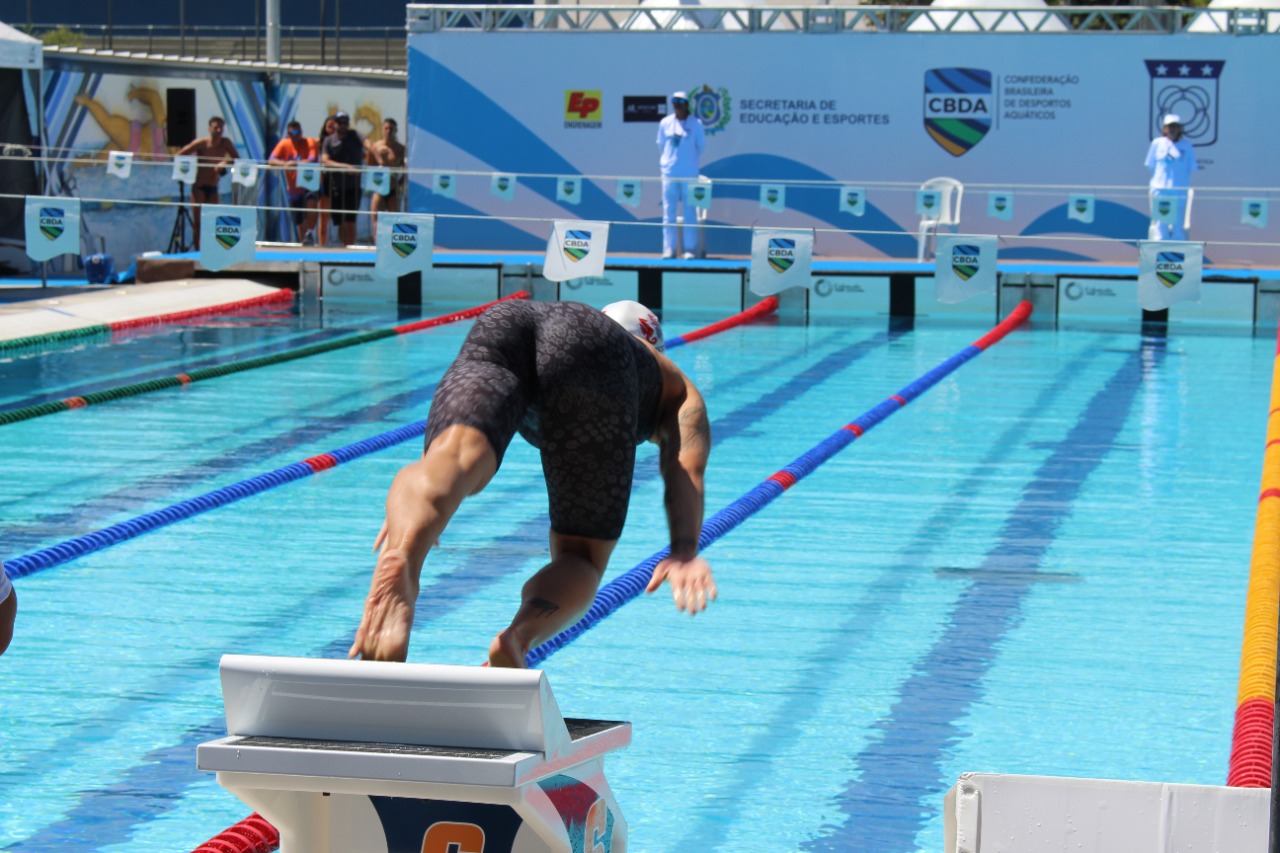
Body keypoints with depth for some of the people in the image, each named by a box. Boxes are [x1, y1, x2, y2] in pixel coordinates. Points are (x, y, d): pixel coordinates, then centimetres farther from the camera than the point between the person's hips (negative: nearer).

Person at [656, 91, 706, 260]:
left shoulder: (696, 123, -1)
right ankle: (669, 248, 5)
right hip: (669, 172, 2)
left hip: (689, 173, -2)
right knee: (668, 211, 1)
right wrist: (668, 160, 11)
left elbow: (701, 145, 7)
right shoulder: (665, 123, 6)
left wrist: (690, 161, 8)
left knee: (690, 212, -1)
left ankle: (689, 248, 3)